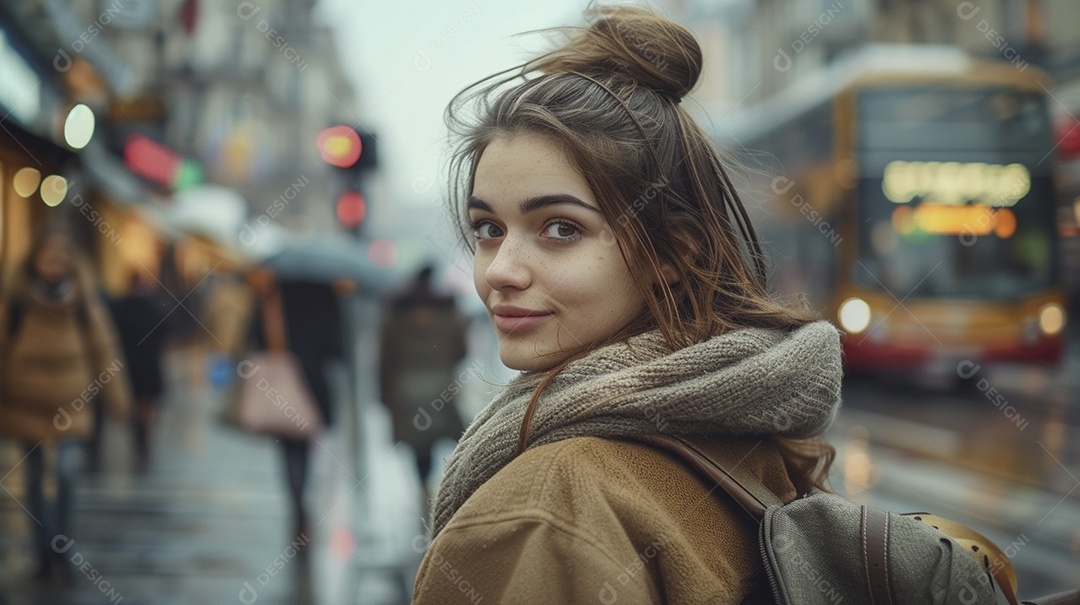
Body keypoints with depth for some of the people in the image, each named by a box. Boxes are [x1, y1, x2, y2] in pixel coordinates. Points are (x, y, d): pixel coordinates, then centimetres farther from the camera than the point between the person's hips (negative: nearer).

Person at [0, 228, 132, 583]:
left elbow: (103, 350, 4)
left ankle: (61, 551, -2)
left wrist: (117, 399, 7)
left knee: (67, 473, -15)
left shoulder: (83, 301, -4)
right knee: (34, 480, 7)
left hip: (71, 404, 0)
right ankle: (44, 554, 19)